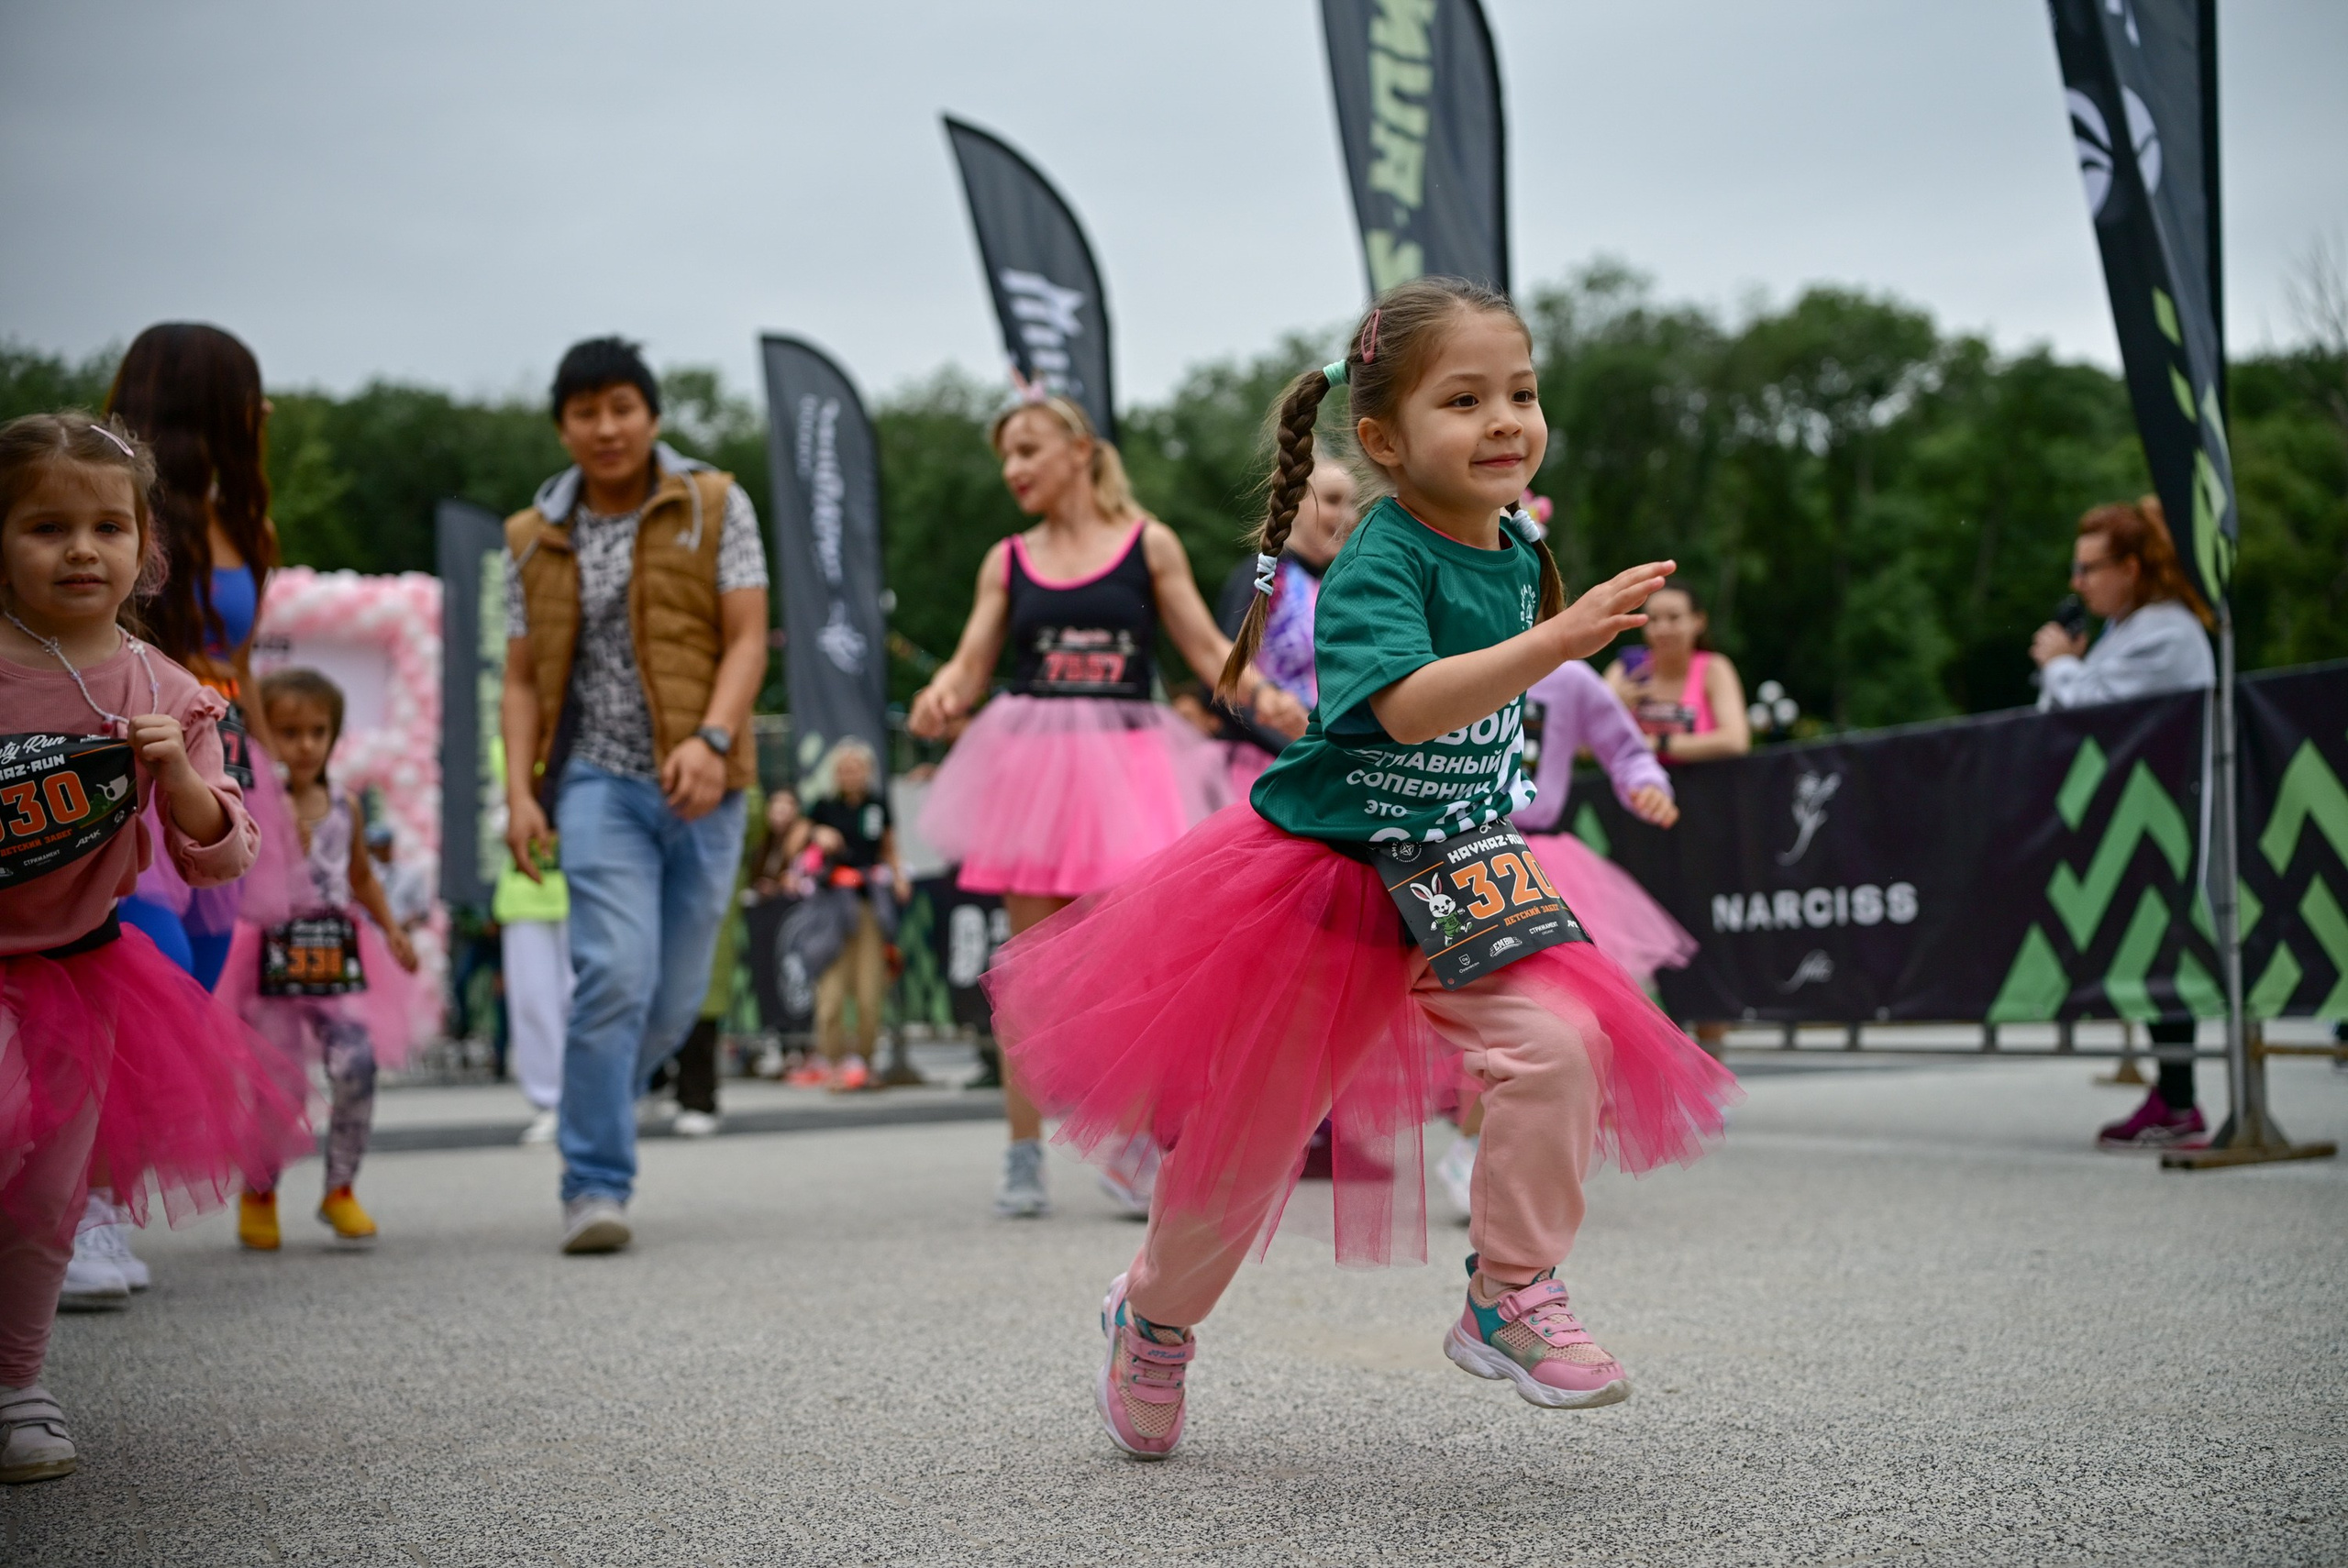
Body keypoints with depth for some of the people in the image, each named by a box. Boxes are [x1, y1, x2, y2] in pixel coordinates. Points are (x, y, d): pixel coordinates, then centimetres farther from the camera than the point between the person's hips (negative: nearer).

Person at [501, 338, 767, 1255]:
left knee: (676, 1000, 5)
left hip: (699, 787, 1)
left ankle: (590, 1118, 31)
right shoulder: (536, 539, 11)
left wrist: (711, 738, -18)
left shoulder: (714, 507, 6)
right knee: (616, 974, -18)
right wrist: (519, 791, -3)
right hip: (598, 777, -1)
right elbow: (521, 680, 11)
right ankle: (595, 1186, -10)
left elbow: (747, 638, -2)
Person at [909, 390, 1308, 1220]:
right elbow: (971, 663, 7)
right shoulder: (1008, 561, 12)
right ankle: (1024, 1158, 10)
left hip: (1127, 765, -1)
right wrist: (940, 698, -16)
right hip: (1034, 767, 2)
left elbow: (1206, 644, 5)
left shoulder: (1148, 543, 7)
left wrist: (1263, 695, -14)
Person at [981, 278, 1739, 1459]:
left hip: (1447, 887, 6)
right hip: (1317, 873, -5)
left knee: (1562, 1042, -18)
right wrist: (1560, 638, -48)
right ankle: (1153, 1318, 32)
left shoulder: (1516, 560, 1)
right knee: (1250, 1128, 7)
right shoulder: (1378, 562, -22)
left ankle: (1510, 1299, -3)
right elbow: (1408, 704, -41)